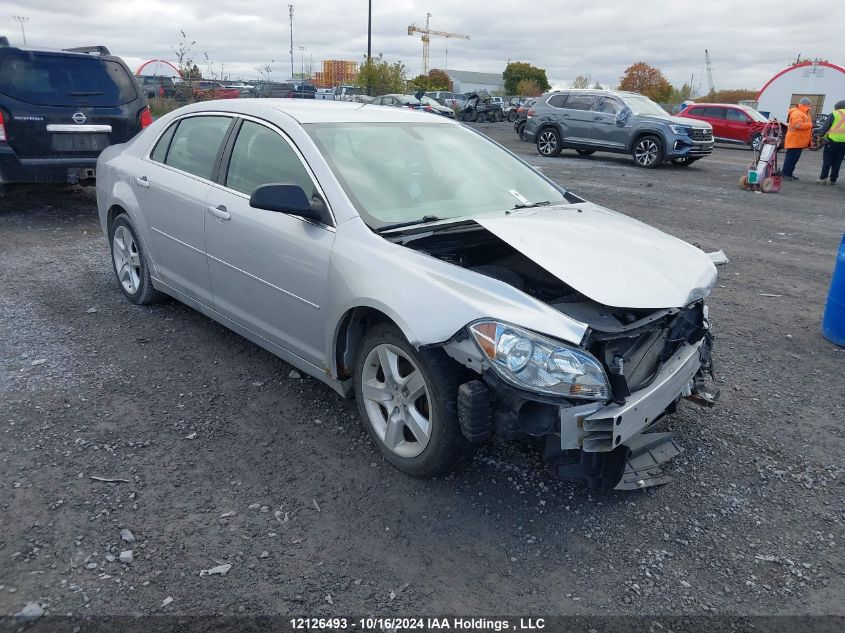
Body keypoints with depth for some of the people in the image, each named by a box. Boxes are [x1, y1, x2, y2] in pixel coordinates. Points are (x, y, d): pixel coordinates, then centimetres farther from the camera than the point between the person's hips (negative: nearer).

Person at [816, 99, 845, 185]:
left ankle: (823, 178, -5)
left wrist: (820, 135, 8)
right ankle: (833, 179, 10)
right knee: (837, 161, 9)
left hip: (832, 140, -4)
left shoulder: (834, 114, -1)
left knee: (827, 160, 2)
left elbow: (825, 127, -5)